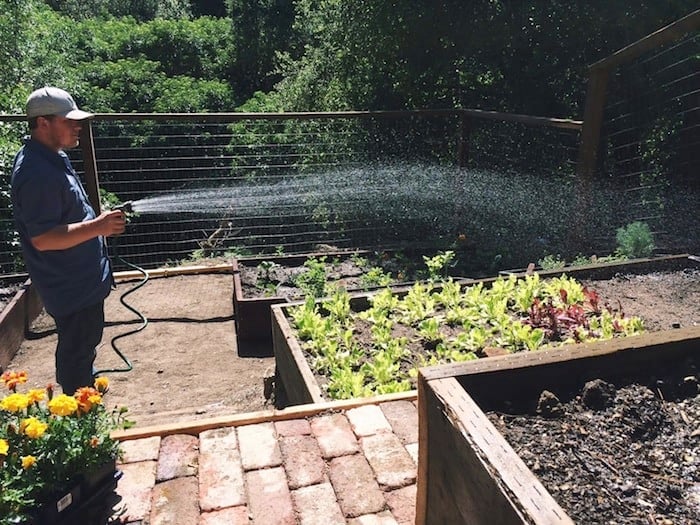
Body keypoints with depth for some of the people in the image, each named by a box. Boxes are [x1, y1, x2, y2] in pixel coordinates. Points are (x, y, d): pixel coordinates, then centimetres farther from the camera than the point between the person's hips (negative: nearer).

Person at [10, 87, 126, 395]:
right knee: (76, 350, 5)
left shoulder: (54, 157, 7)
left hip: (82, 277, 11)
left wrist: (99, 220, 14)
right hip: (70, 285, -10)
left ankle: (85, 389, 47)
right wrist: (98, 227, -32)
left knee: (85, 342, 26)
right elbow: (43, 238, -29)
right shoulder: (37, 173, -26)